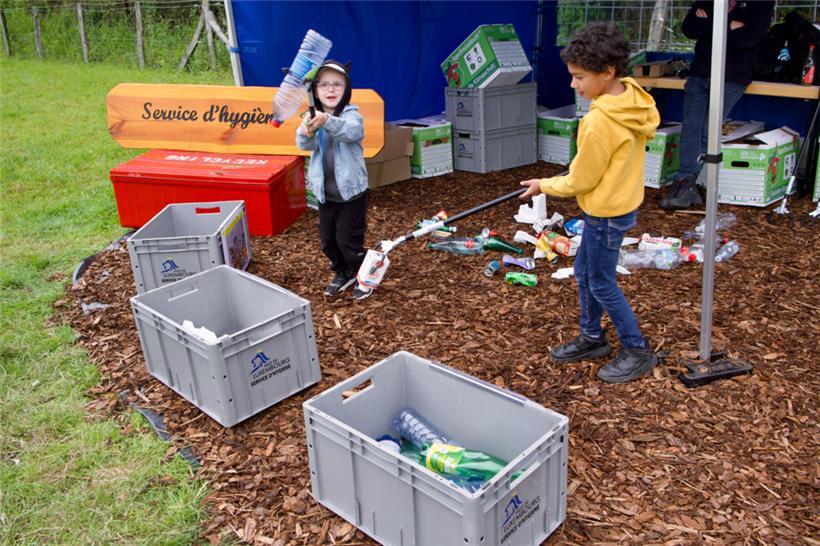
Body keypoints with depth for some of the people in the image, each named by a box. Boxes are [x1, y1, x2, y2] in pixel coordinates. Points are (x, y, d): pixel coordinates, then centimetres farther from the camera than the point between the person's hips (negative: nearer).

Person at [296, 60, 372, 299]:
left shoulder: (351, 115, -11)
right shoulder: (312, 119, 0)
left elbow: (351, 131, -35)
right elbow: (304, 145, -19)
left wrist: (328, 122, -55)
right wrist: (306, 132, -44)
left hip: (351, 192, -5)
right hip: (324, 193, 5)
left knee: (348, 239, 0)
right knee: (327, 239, 16)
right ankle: (342, 273, 39)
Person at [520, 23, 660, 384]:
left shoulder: (600, 121, -29)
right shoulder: (635, 100, -2)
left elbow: (580, 181, -19)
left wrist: (544, 186, -2)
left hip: (606, 213, -9)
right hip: (622, 200, 9)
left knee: (601, 284, 6)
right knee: (584, 271, 20)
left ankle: (638, 351, 19)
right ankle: (591, 338, 34)